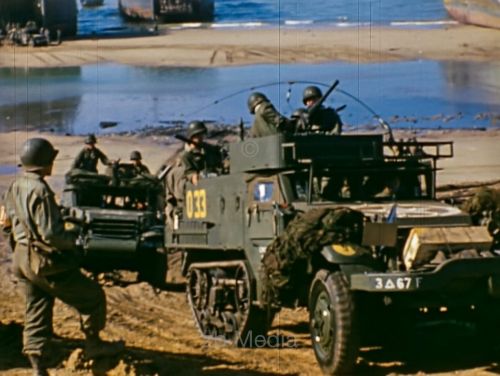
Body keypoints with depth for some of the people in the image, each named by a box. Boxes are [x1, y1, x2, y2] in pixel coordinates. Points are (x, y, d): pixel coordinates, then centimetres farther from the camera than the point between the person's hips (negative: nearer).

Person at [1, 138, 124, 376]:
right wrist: (74, 240, -10)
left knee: (36, 315, 13)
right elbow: (50, 233, -24)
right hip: (45, 262, -9)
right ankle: (93, 344, 21)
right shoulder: (39, 190, -22)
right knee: (92, 296, 8)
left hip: (22, 258, 9)